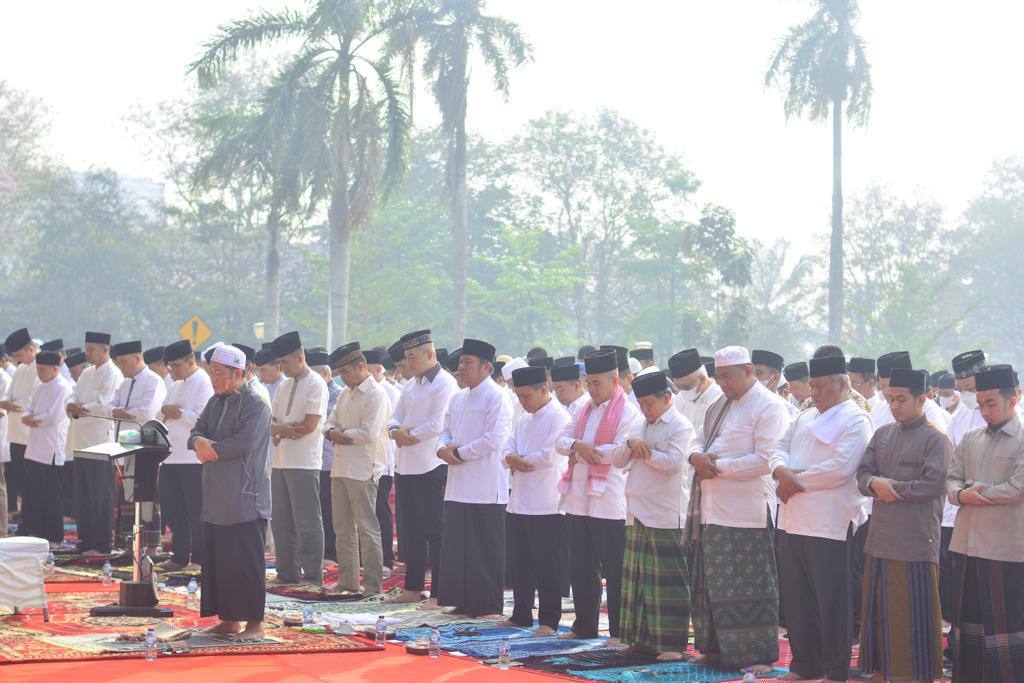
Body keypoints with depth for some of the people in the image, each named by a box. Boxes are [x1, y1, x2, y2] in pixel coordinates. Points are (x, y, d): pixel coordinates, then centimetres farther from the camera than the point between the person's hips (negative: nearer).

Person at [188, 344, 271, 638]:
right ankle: (228, 619, 17)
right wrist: (199, 441, -12)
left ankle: (254, 622, 1)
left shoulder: (255, 405, -10)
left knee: (246, 561, -4)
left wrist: (210, 449, -8)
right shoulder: (215, 402, 16)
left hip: (245, 498, -8)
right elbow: (196, 432, 11)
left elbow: (243, 444, -20)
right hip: (217, 498, 8)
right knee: (217, 558, 9)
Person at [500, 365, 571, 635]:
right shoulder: (525, 420, 17)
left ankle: (549, 620, 4)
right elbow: (507, 450, 13)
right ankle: (521, 615, 25)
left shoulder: (559, 418, -10)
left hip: (546, 505, -8)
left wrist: (519, 460, -6)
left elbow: (550, 456, -19)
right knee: (520, 564, 15)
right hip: (519, 502, 8)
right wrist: (512, 459, -10)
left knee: (547, 566, -2)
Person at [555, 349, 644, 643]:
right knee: (580, 568, 13)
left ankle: (620, 631, 6)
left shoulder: (629, 414, -8)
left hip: (609, 504, -7)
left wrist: (583, 450, -11)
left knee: (614, 570, -1)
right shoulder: (585, 409, 16)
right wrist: (577, 445, -10)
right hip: (577, 500, 7)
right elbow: (562, 440, 12)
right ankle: (584, 626, 24)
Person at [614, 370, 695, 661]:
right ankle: (642, 637, 18)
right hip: (636, 514, 8)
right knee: (638, 578, 10)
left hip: (664, 515, -8)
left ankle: (672, 642, -3)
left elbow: (673, 462, -20)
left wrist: (643, 451, -10)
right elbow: (618, 460, 13)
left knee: (667, 580, -6)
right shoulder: (643, 426, 18)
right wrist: (631, 444, -7)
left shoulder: (680, 426, -6)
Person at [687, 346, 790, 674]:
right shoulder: (719, 405, 19)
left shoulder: (769, 407, -8)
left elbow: (764, 460, -16)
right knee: (712, 583, 12)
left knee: (748, 585, -4)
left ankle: (759, 654, 3)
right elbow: (699, 439, 22)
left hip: (745, 512, -8)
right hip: (712, 509, 8)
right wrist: (697, 455, -3)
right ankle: (717, 649, 22)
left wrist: (717, 466, -14)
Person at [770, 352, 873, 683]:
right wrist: (782, 470, -9)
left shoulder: (855, 420, -7)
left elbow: (839, 468, -18)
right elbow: (780, 448, 14)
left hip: (829, 525, -8)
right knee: (796, 599, 13)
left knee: (831, 603, -1)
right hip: (792, 520, 8)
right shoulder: (806, 417, 18)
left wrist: (796, 481, -12)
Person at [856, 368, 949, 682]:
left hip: (916, 540, -6)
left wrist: (890, 486, -10)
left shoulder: (936, 439, -6)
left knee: (914, 614, -2)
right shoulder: (882, 434, 14)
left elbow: (933, 485, -16)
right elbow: (862, 473, 10)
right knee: (880, 609, 11)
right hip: (881, 537, 6)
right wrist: (875, 484, -13)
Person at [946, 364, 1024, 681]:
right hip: (967, 544, 6)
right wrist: (962, 494, -11)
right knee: (968, 618, 12)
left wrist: (976, 492, -7)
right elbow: (951, 478, 11)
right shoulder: (971, 439, 14)